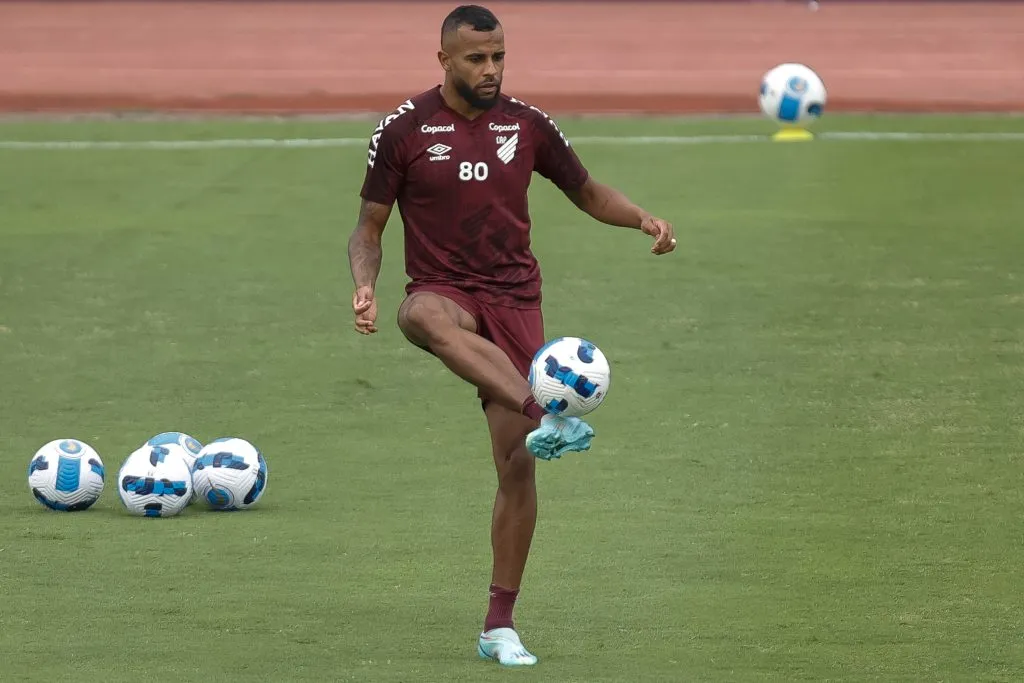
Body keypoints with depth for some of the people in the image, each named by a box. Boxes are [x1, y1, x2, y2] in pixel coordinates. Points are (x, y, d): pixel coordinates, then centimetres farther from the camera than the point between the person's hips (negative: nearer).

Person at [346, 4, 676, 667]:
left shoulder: (527, 125, 6)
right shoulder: (404, 128, -1)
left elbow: (587, 191, 18)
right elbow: (370, 224, 5)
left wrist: (643, 218, -2)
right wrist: (365, 287, -14)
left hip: (514, 299, 2)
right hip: (444, 290, -2)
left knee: (518, 465, -5)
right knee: (424, 317, -42)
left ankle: (500, 624, 6)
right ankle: (544, 417, -58)